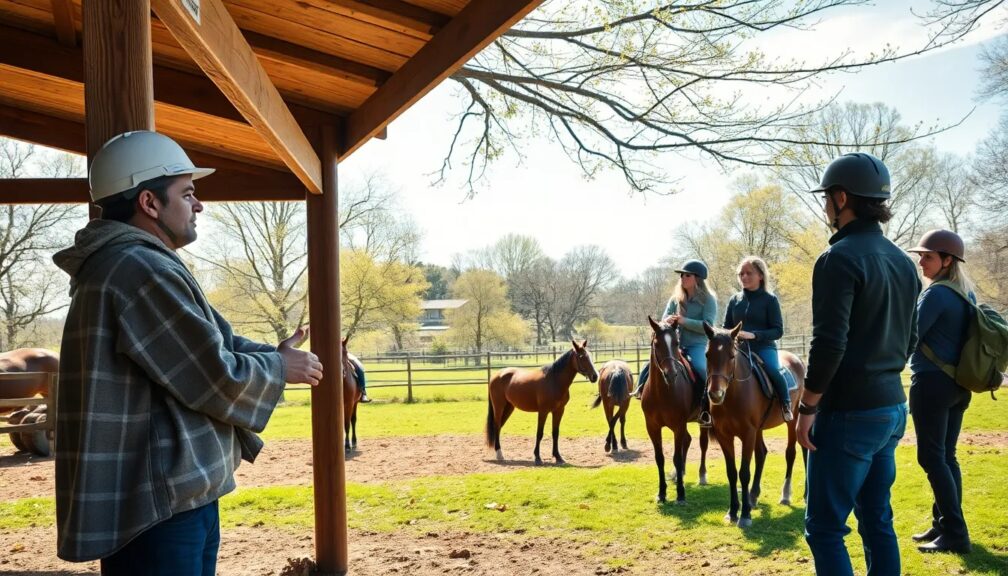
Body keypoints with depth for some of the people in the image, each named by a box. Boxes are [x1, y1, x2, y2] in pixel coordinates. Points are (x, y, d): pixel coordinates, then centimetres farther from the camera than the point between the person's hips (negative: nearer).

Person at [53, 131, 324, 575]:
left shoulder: (128, 269, 15)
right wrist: (279, 368, -4)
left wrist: (274, 355, 1)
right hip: (158, 504, -11)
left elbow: (212, 345, 15)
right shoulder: (141, 271, -20)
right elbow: (216, 379, -21)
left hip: (165, 495, 11)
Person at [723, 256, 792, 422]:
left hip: (764, 347, -4)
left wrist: (753, 335, -21)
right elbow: (726, 328, 16)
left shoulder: (770, 299, -1)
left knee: (773, 371, -31)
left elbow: (778, 331, -7)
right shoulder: (735, 300, 10)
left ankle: (786, 405, -7)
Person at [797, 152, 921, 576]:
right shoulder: (903, 262, 11)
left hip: (848, 413, -9)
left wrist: (807, 407, -14)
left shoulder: (840, 258, -16)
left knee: (824, 528, 0)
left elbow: (829, 344, -22)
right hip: (893, 408, 9)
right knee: (878, 522, 16)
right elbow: (909, 339, 17)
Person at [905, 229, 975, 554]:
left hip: (932, 382, -9)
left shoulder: (936, 293, -15)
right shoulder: (967, 293, 12)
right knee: (946, 455, 14)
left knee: (931, 457, -4)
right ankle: (944, 524, 20)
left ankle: (955, 534, -2)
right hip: (958, 383, 9)